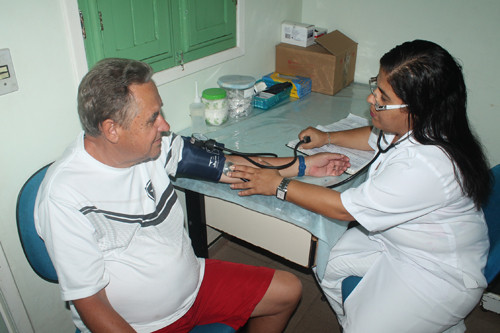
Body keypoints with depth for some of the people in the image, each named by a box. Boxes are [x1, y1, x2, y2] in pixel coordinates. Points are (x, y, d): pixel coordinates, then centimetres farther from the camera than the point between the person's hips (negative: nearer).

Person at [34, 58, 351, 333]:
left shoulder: (156, 145, -10)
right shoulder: (66, 197, -25)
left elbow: (227, 166, 1)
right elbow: (90, 303, -19)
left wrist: (303, 165, 6)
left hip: (193, 283, 6)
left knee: (288, 290, 9)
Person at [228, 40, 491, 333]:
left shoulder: (426, 167, -38)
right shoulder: (412, 127, -10)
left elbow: (342, 208, -30)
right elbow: (375, 138, 17)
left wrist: (278, 185, -22)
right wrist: (328, 138, 9)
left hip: (442, 272, -8)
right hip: (394, 239, 9)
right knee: (326, 260, 4)